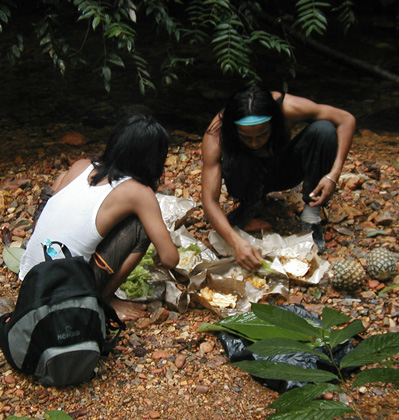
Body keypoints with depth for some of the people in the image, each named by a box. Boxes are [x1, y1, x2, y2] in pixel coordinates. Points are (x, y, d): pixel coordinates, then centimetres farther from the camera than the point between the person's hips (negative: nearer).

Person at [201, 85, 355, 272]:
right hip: (250, 178, -1)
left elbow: (346, 119, -23)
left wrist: (333, 176, -32)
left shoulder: (286, 108, -32)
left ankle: (311, 215, -14)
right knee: (237, 163, -38)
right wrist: (237, 243, -51)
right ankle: (251, 208, -5)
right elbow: (209, 200, -36)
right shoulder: (215, 136, -34)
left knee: (323, 130, -27)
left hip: (284, 170, 2)